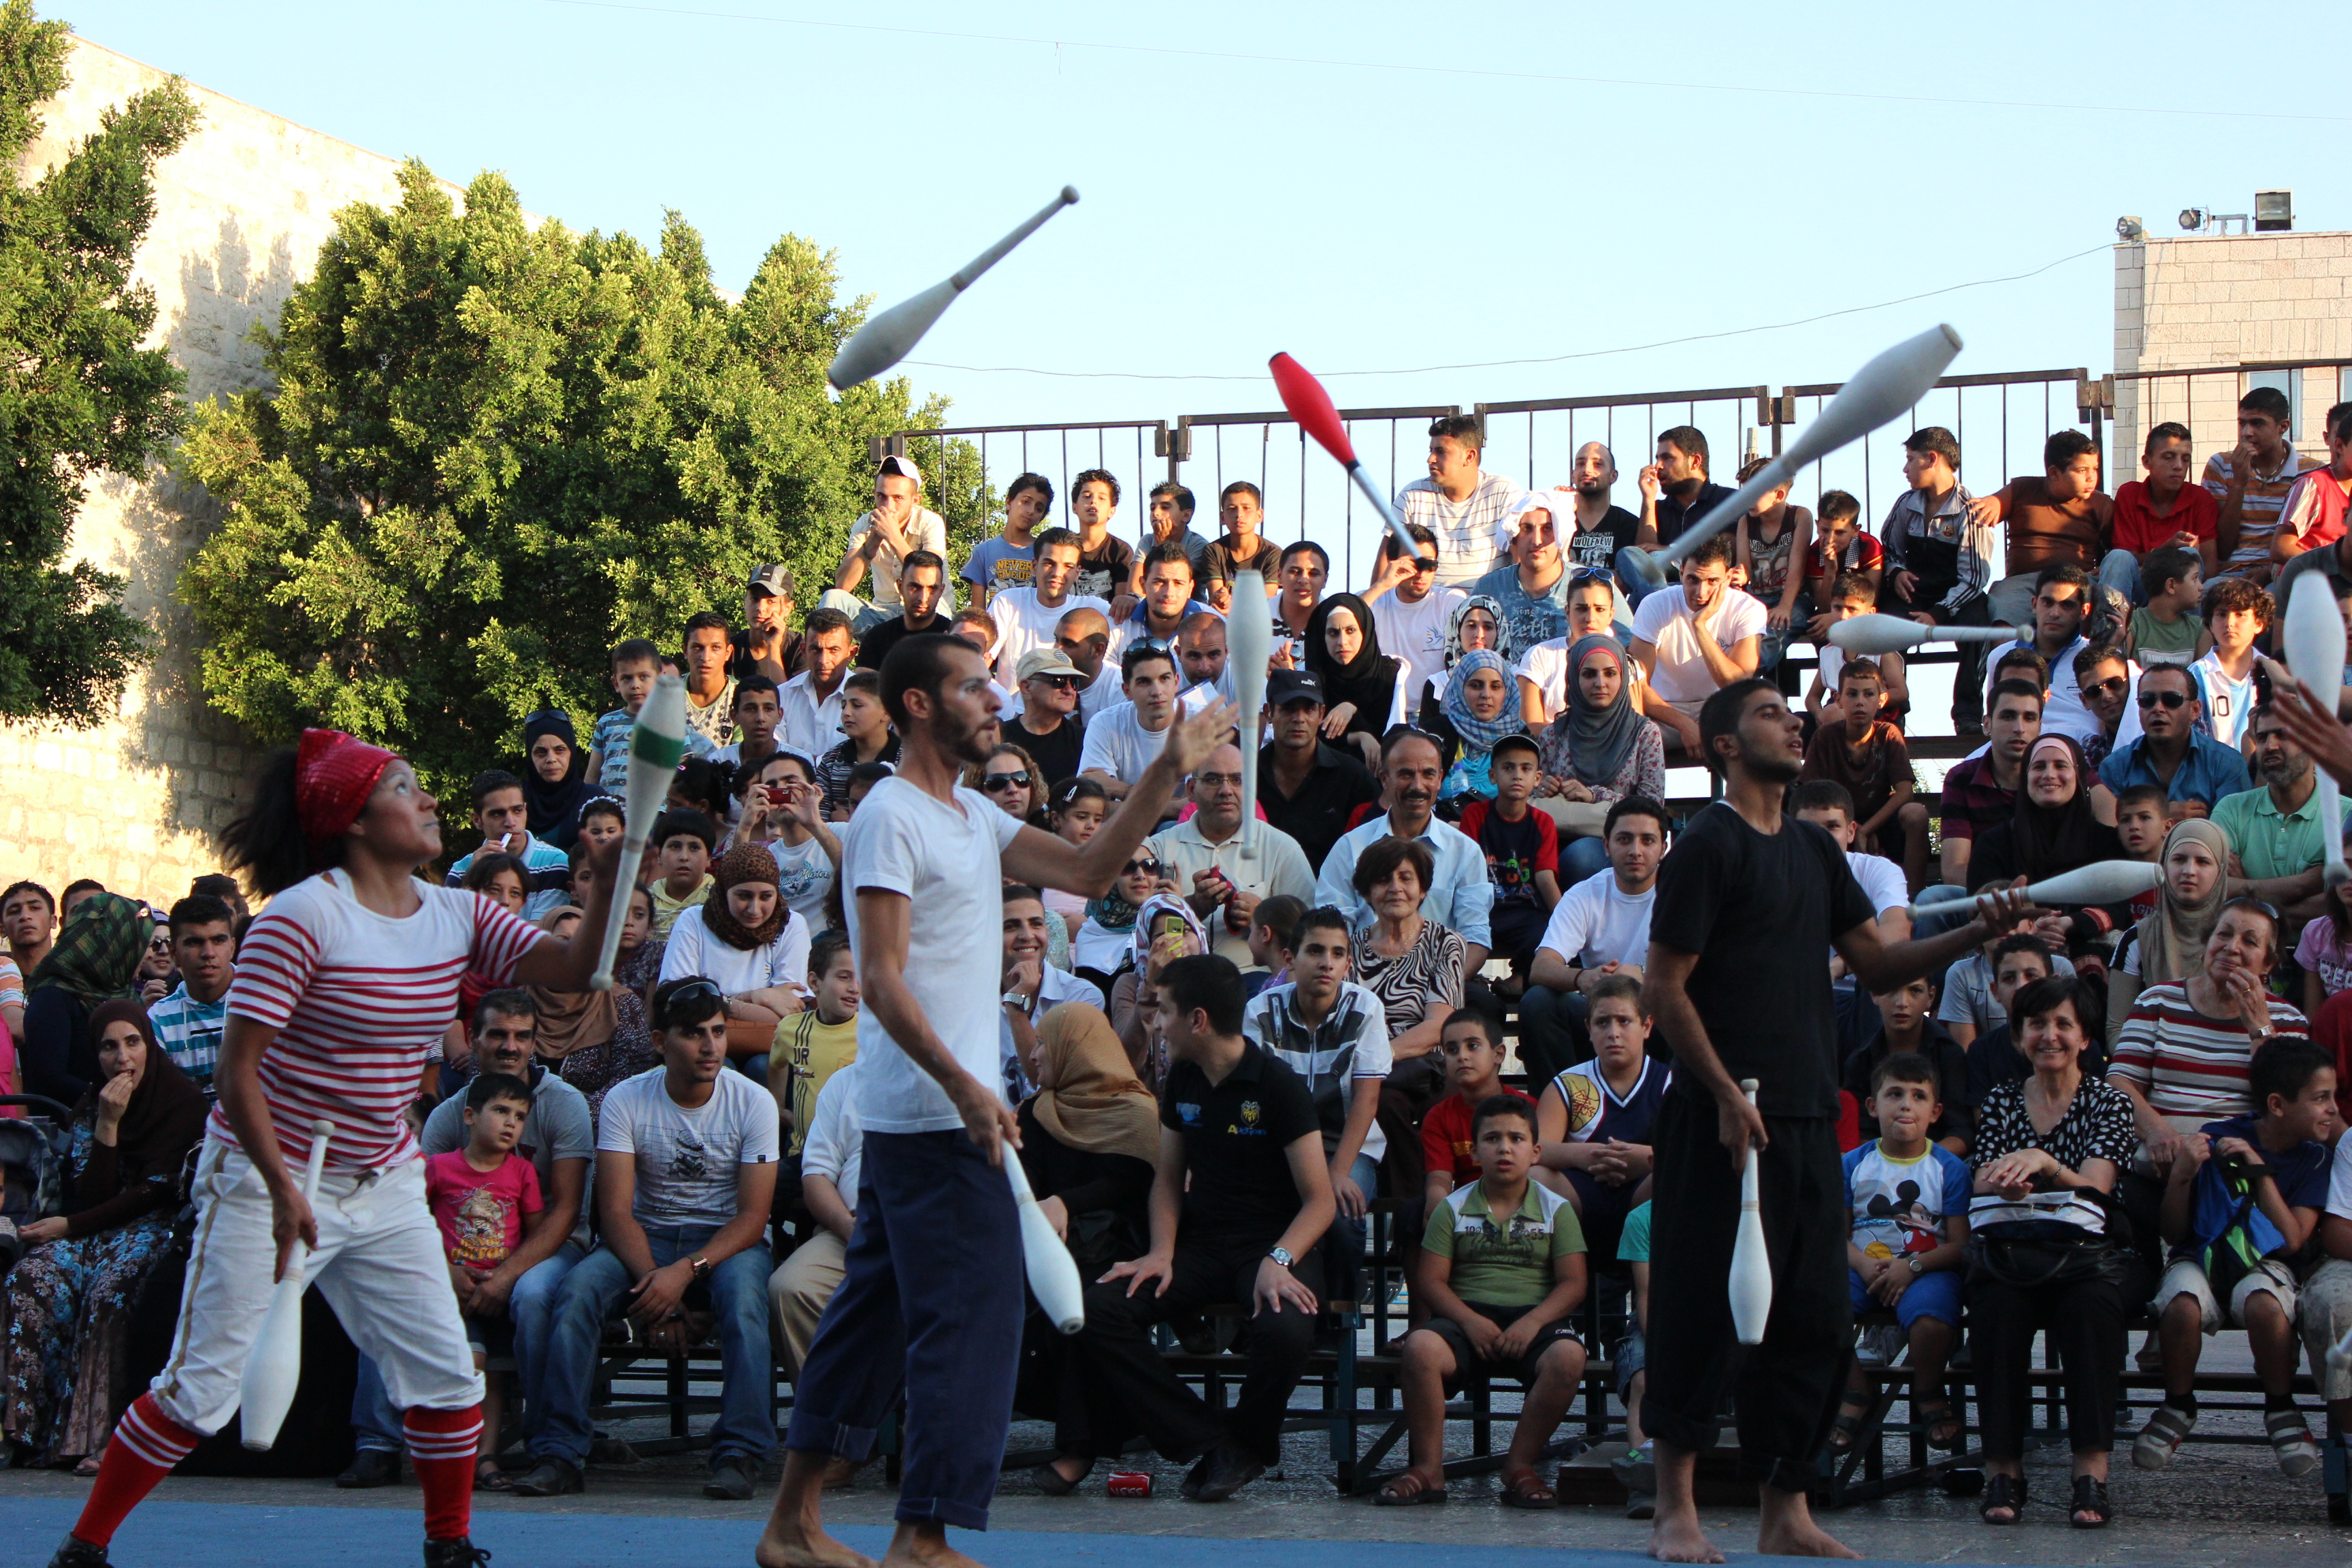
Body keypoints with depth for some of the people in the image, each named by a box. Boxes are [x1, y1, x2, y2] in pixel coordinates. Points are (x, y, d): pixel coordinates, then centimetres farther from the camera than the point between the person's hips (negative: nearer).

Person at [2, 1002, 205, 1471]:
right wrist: (108, 1124, -12)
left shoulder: (181, 1099, -3)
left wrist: (70, 1227, -11)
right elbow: (91, 1196, 0)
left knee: (108, 1290, -36)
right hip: (97, 1230, 4)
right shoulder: (89, 1108, 10)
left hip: (153, 1228, -4)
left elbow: (157, 1191, -9)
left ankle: (96, 1435, -36)